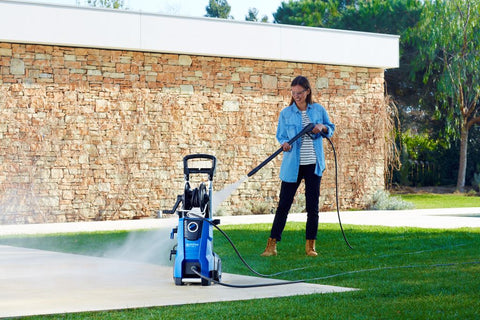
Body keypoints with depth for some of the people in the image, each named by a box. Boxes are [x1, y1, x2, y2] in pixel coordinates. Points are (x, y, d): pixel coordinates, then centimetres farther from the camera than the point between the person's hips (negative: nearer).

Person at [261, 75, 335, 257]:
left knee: (313, 205, 3)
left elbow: (331, 129, 13)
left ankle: (310, 245, 13)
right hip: (292, 165, -1)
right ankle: (272, 245, 1)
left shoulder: (318, 110, 5)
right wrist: (284, 143, -19)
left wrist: (322, 128, -9)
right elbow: (280, 135, 4)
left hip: (313, 164, 1)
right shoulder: (286, 113, 2)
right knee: (284, 203, -3)